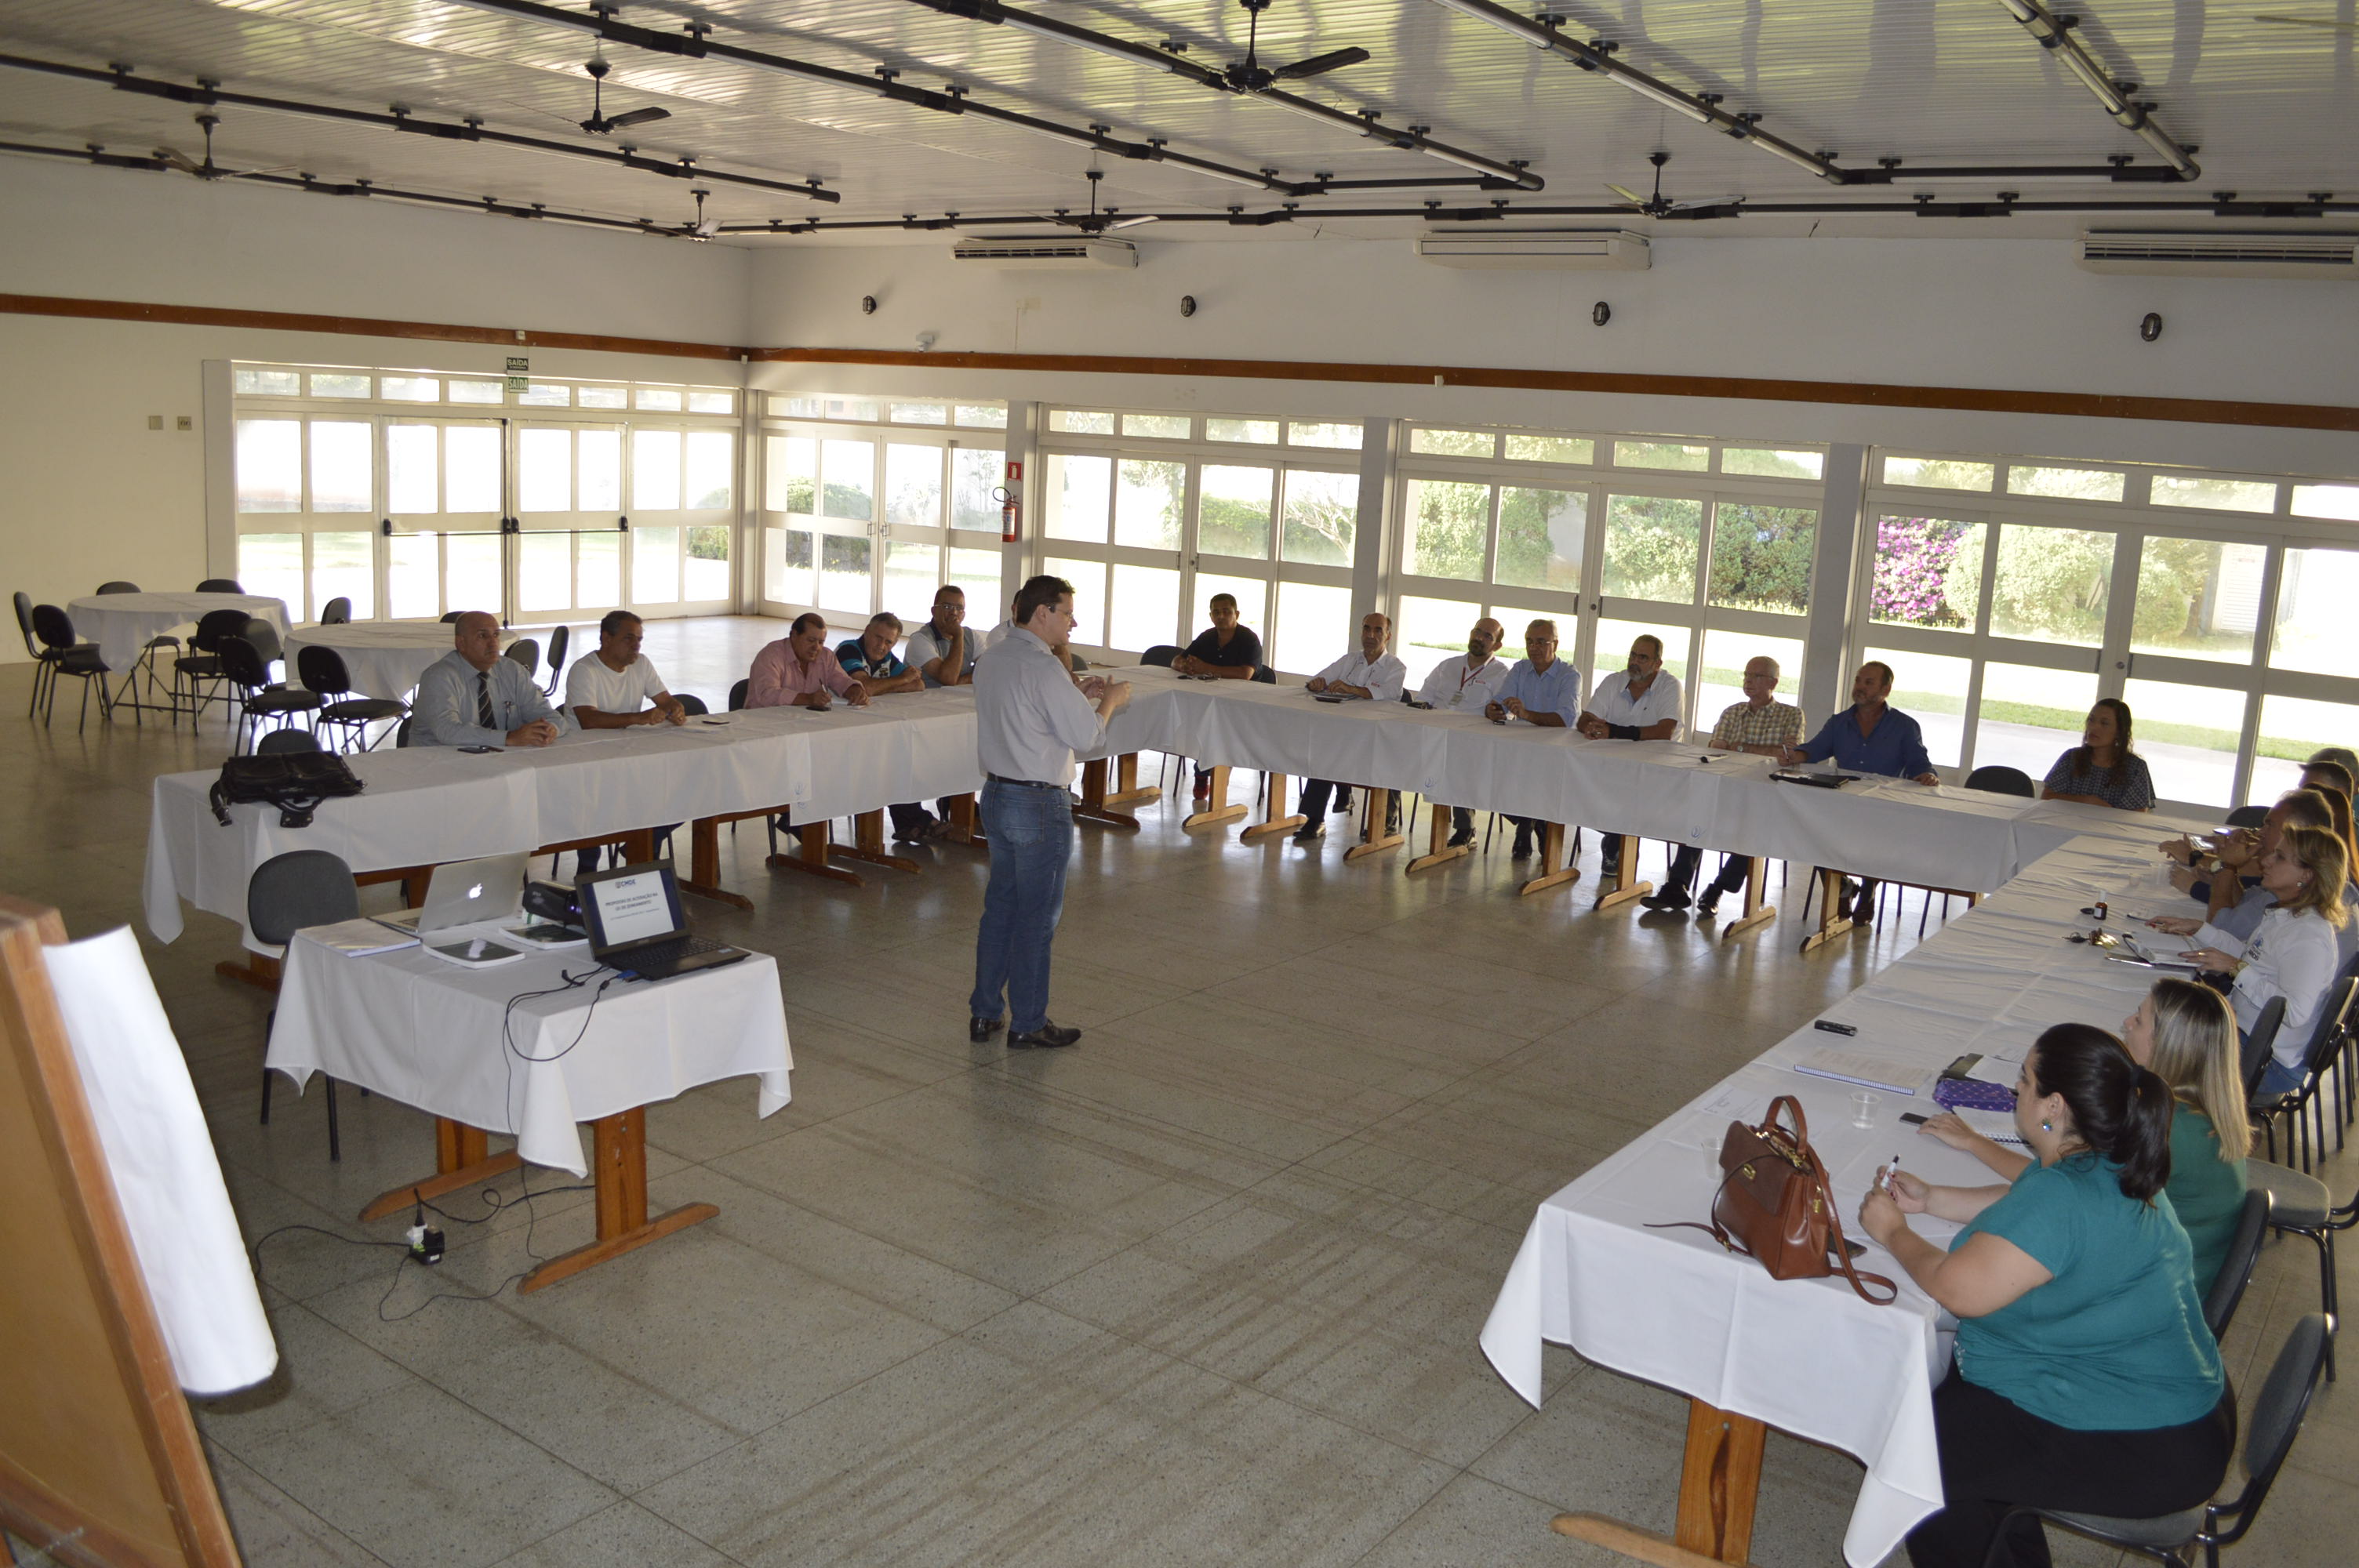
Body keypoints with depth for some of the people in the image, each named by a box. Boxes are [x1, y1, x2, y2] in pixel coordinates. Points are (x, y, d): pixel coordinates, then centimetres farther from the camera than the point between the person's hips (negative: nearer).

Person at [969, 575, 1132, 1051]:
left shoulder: (990, 660, 8)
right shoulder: (1043, 668, -19)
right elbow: (1085, 736, -17)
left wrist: (1077, 694, 15)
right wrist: (1108, 701, 0)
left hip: (995, 794, 9)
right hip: (1040, 805, -9)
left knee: (999, 905, 16)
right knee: (1037, 916, 3)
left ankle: (984, 1012, 23)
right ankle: (1028, 1024, 12)